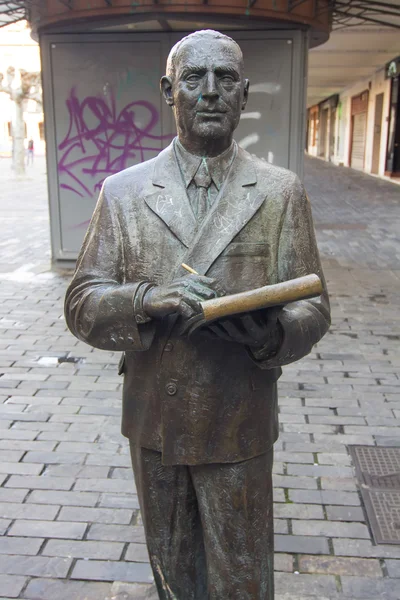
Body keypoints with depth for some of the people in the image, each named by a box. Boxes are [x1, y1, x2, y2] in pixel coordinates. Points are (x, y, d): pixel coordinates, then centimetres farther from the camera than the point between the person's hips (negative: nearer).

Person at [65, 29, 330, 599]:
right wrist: (145, 300, -26)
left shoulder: (282, 193, -4)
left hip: (239, 429, -1)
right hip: (153, 422, 2)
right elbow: (82, 305, -4)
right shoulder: (123, 191, -2)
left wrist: (273, 333, -25)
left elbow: (312, 306, -2)